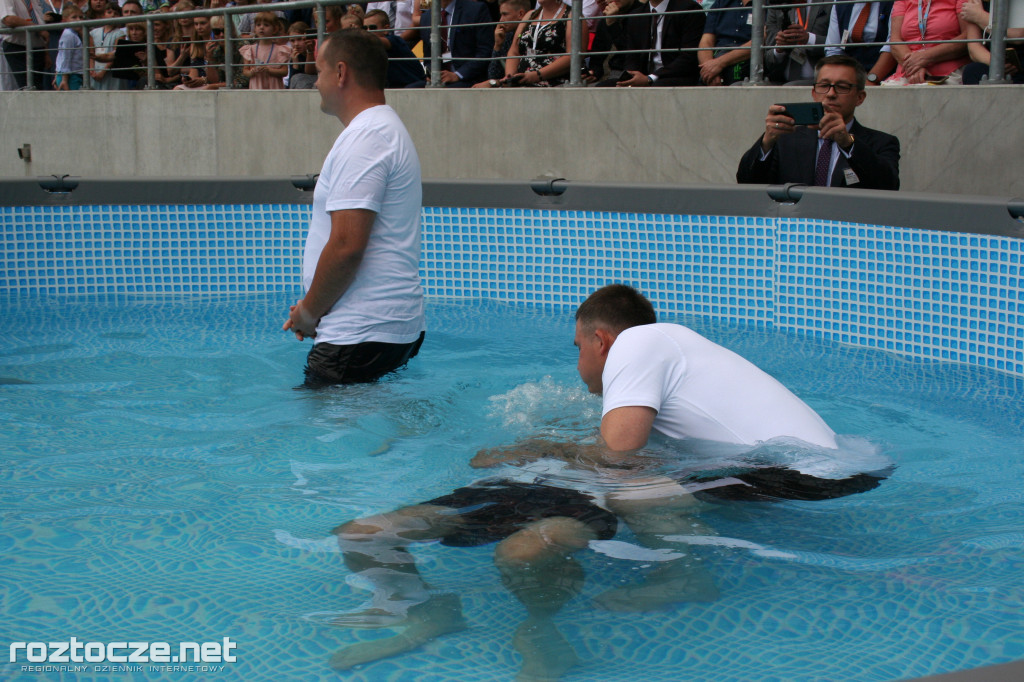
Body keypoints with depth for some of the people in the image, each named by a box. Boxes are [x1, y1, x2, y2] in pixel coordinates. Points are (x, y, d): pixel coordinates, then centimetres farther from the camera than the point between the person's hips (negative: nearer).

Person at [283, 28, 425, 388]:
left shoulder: (363, 138, -15)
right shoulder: (388, 129, 21)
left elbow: (346, 245, -22)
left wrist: (309, 313, -9)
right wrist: (313, 306, 18)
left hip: (361, 337, -11)